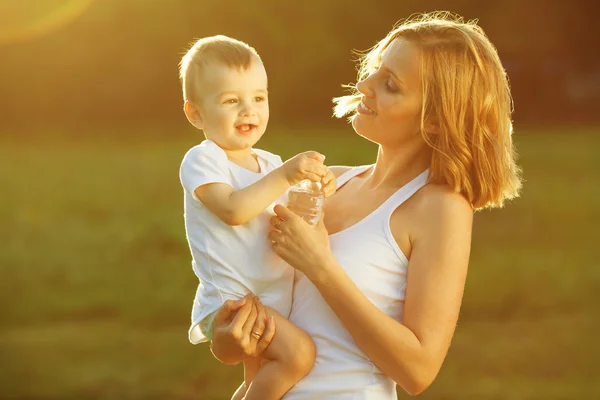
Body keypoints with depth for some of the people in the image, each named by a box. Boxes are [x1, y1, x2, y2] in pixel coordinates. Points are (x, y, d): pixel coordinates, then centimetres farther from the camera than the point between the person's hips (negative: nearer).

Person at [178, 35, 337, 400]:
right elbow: (233, 210, -25)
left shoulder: (270, 164, 13)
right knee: (299, 352, -26)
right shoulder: (202, 160, -10)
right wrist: (284, 175, -26)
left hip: (274, 301, 8)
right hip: (230, 300, -8)